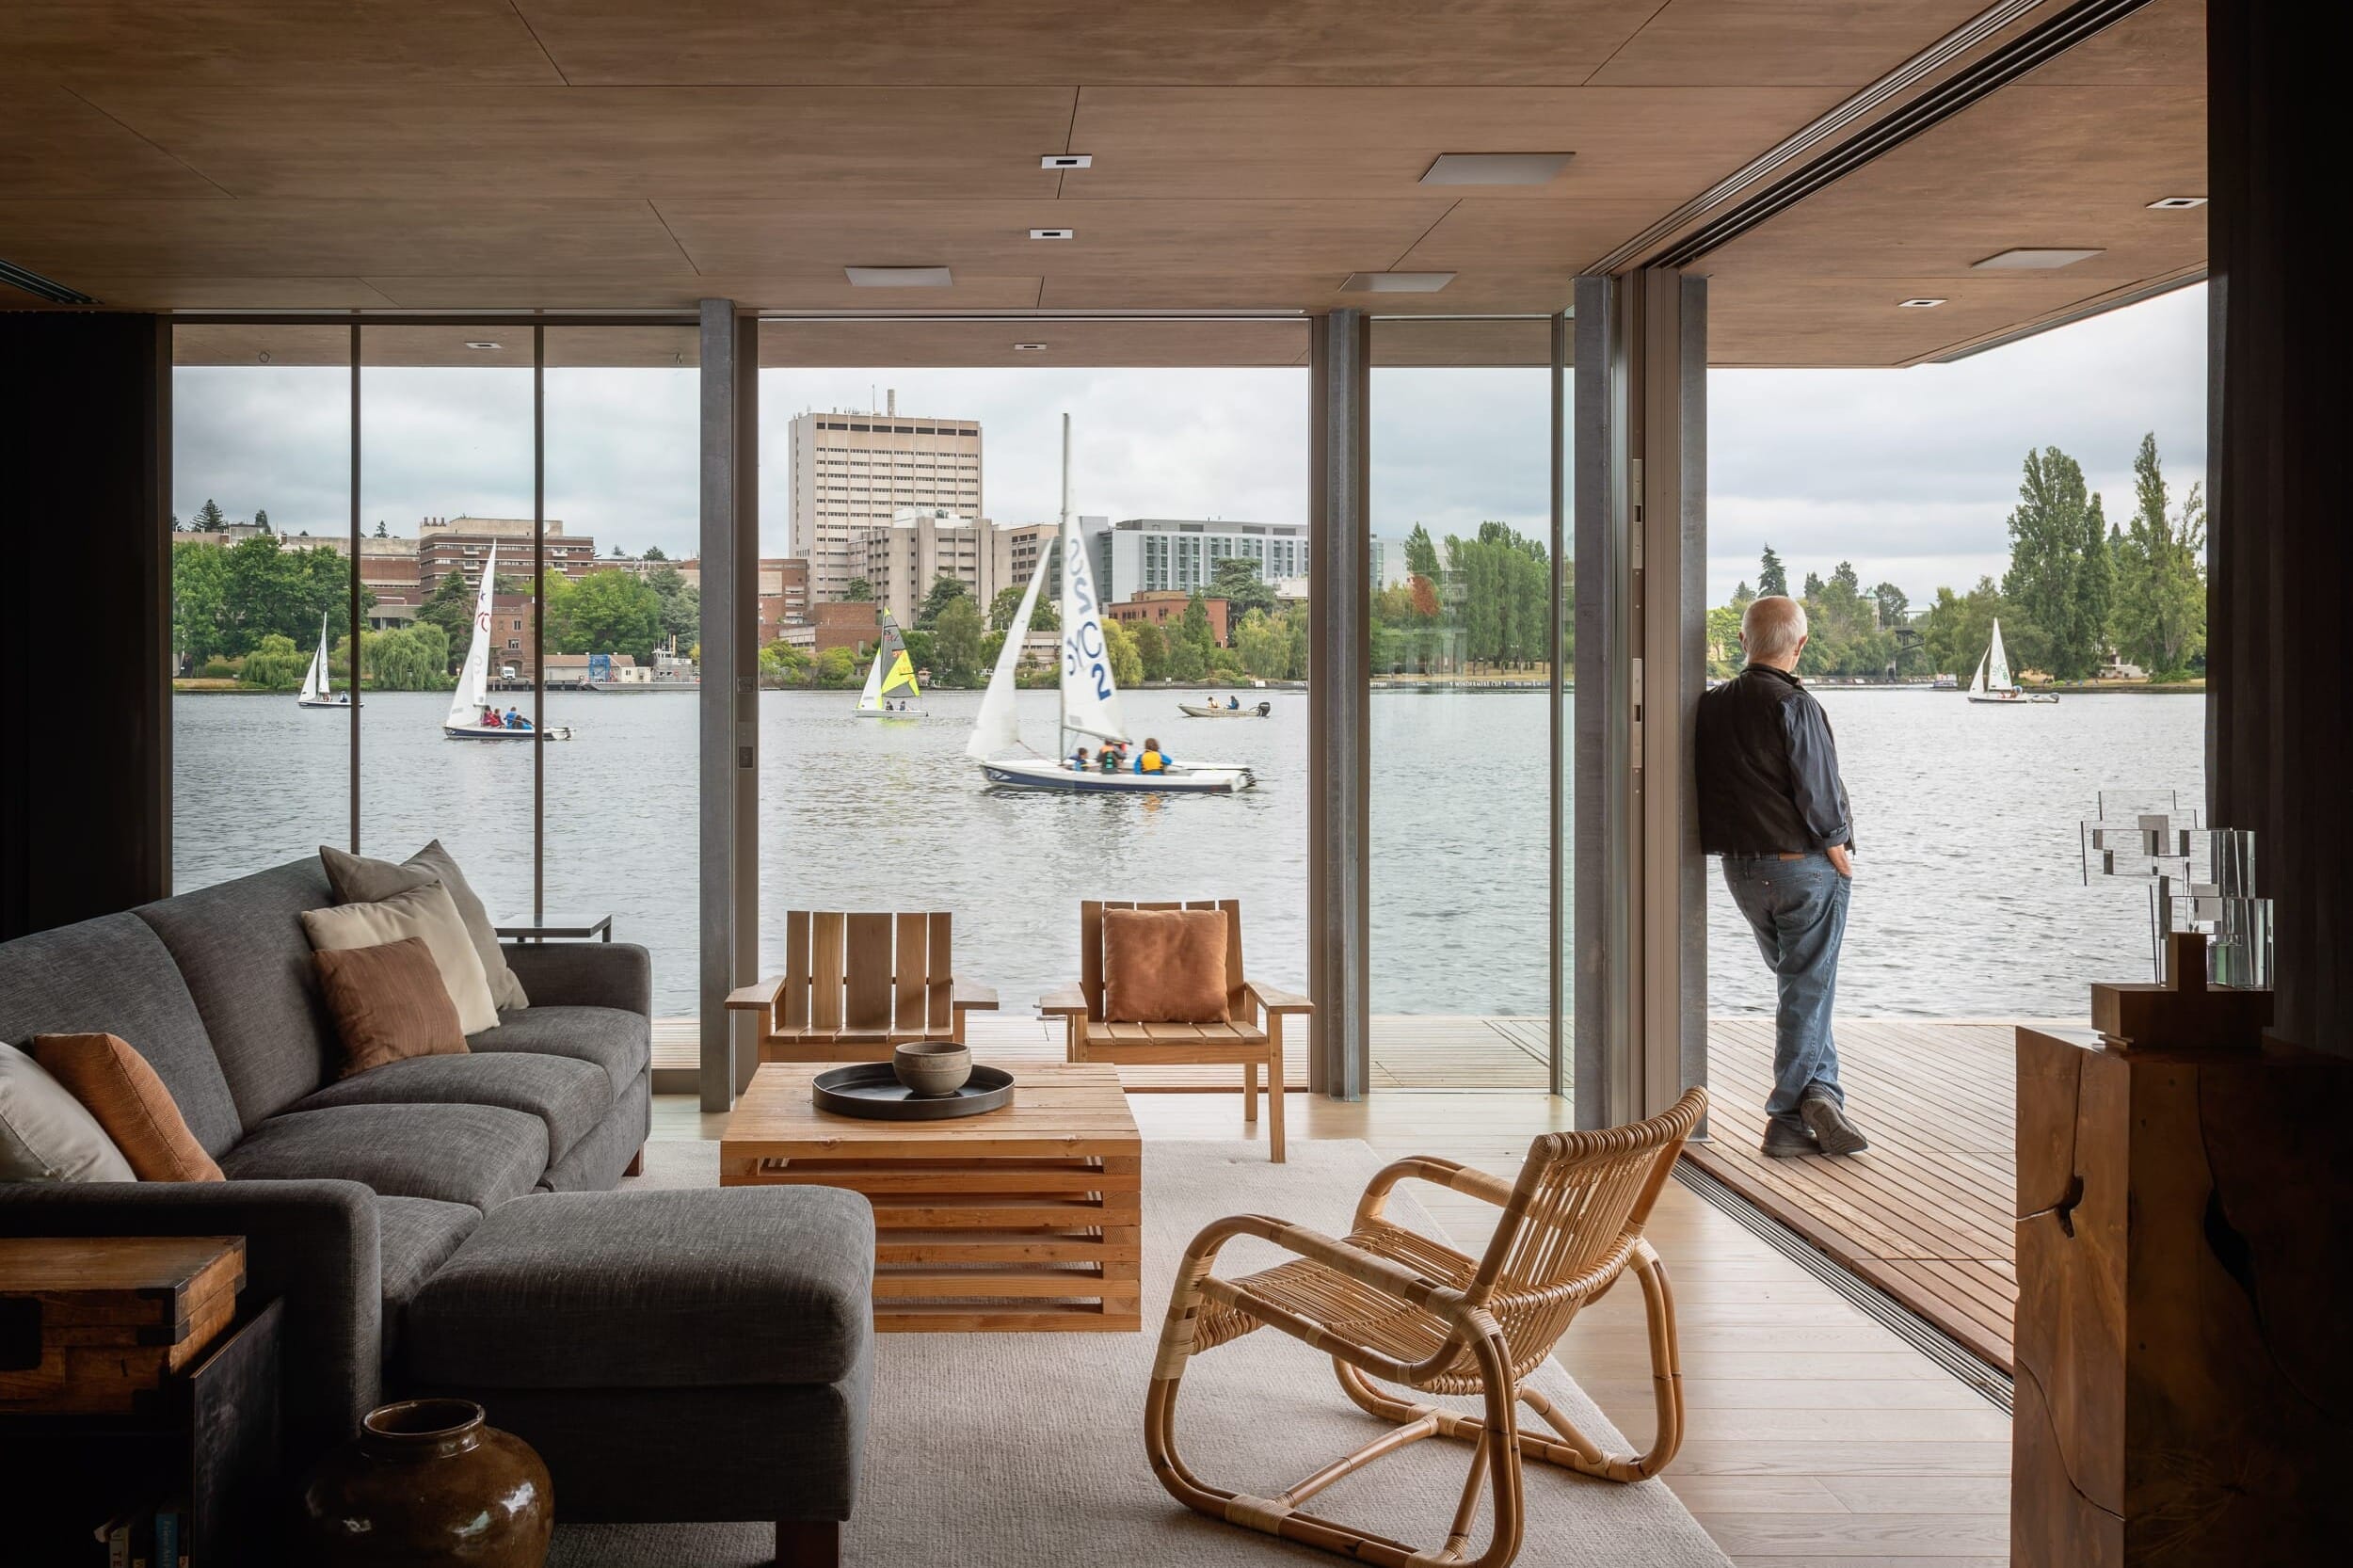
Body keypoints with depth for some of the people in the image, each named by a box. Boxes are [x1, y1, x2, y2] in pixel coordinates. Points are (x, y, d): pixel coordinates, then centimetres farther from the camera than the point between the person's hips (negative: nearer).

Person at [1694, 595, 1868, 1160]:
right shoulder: (1794, 706, -15)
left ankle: (1821, 1091, 11)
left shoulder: (1711, 705, 5)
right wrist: (1842, 861, -6)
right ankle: (1787, 1121, 1)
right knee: (1807, 992, 1)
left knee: (1800, 986, 18)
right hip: (1804, 867, -6)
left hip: (1740, 869, 6)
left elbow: (1709, 789, 10)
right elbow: (1818, 795, -15)